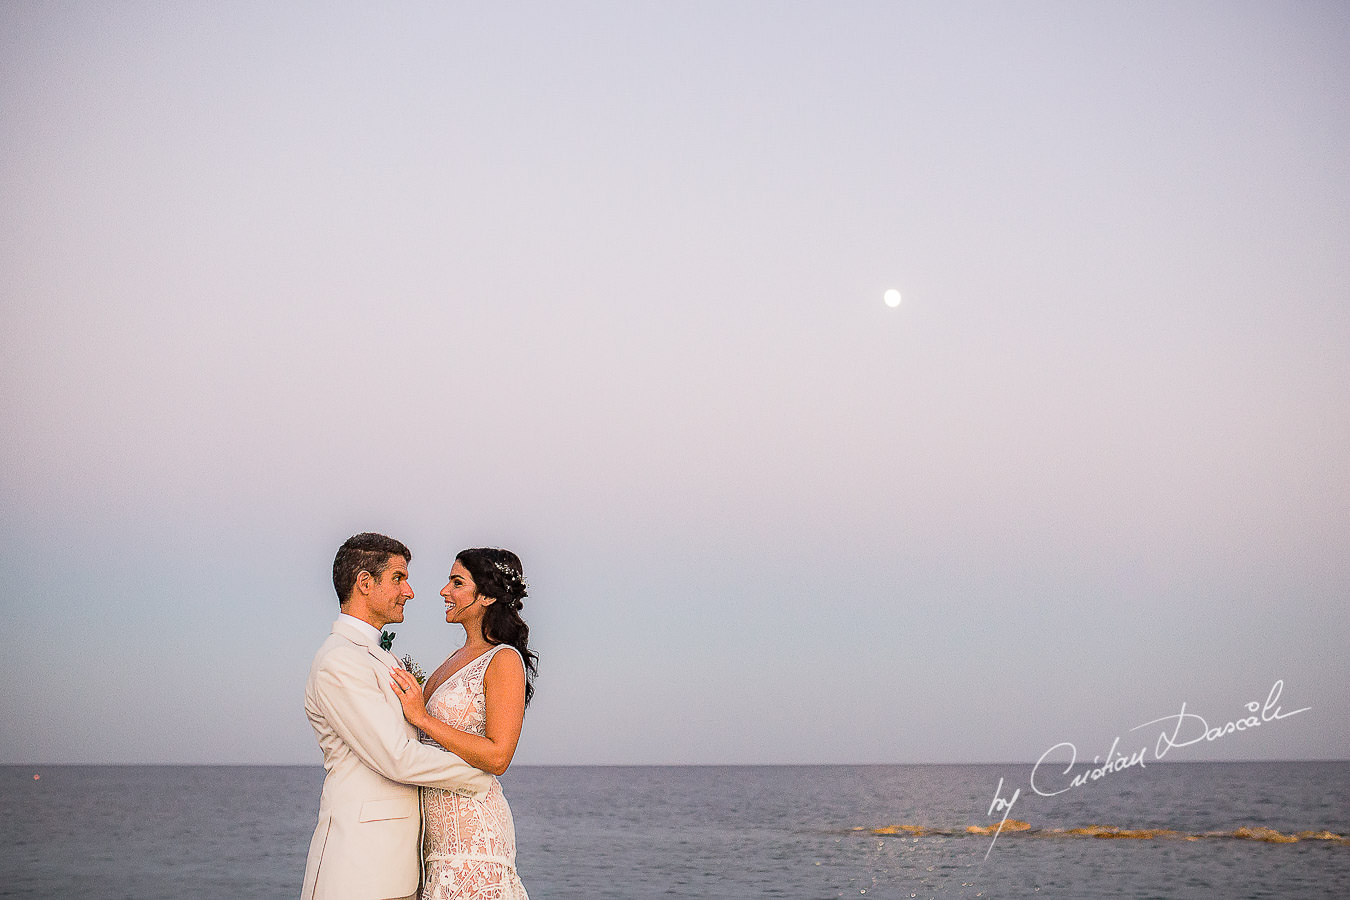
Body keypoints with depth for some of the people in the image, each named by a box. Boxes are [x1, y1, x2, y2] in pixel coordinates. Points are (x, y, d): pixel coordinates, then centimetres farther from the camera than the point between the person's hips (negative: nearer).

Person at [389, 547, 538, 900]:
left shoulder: (505, 661, -10)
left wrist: (422, 717, -18)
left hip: (474, 829, -8)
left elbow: (497, 757, -18)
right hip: (439, 830, 8)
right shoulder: (459, 658, 16)